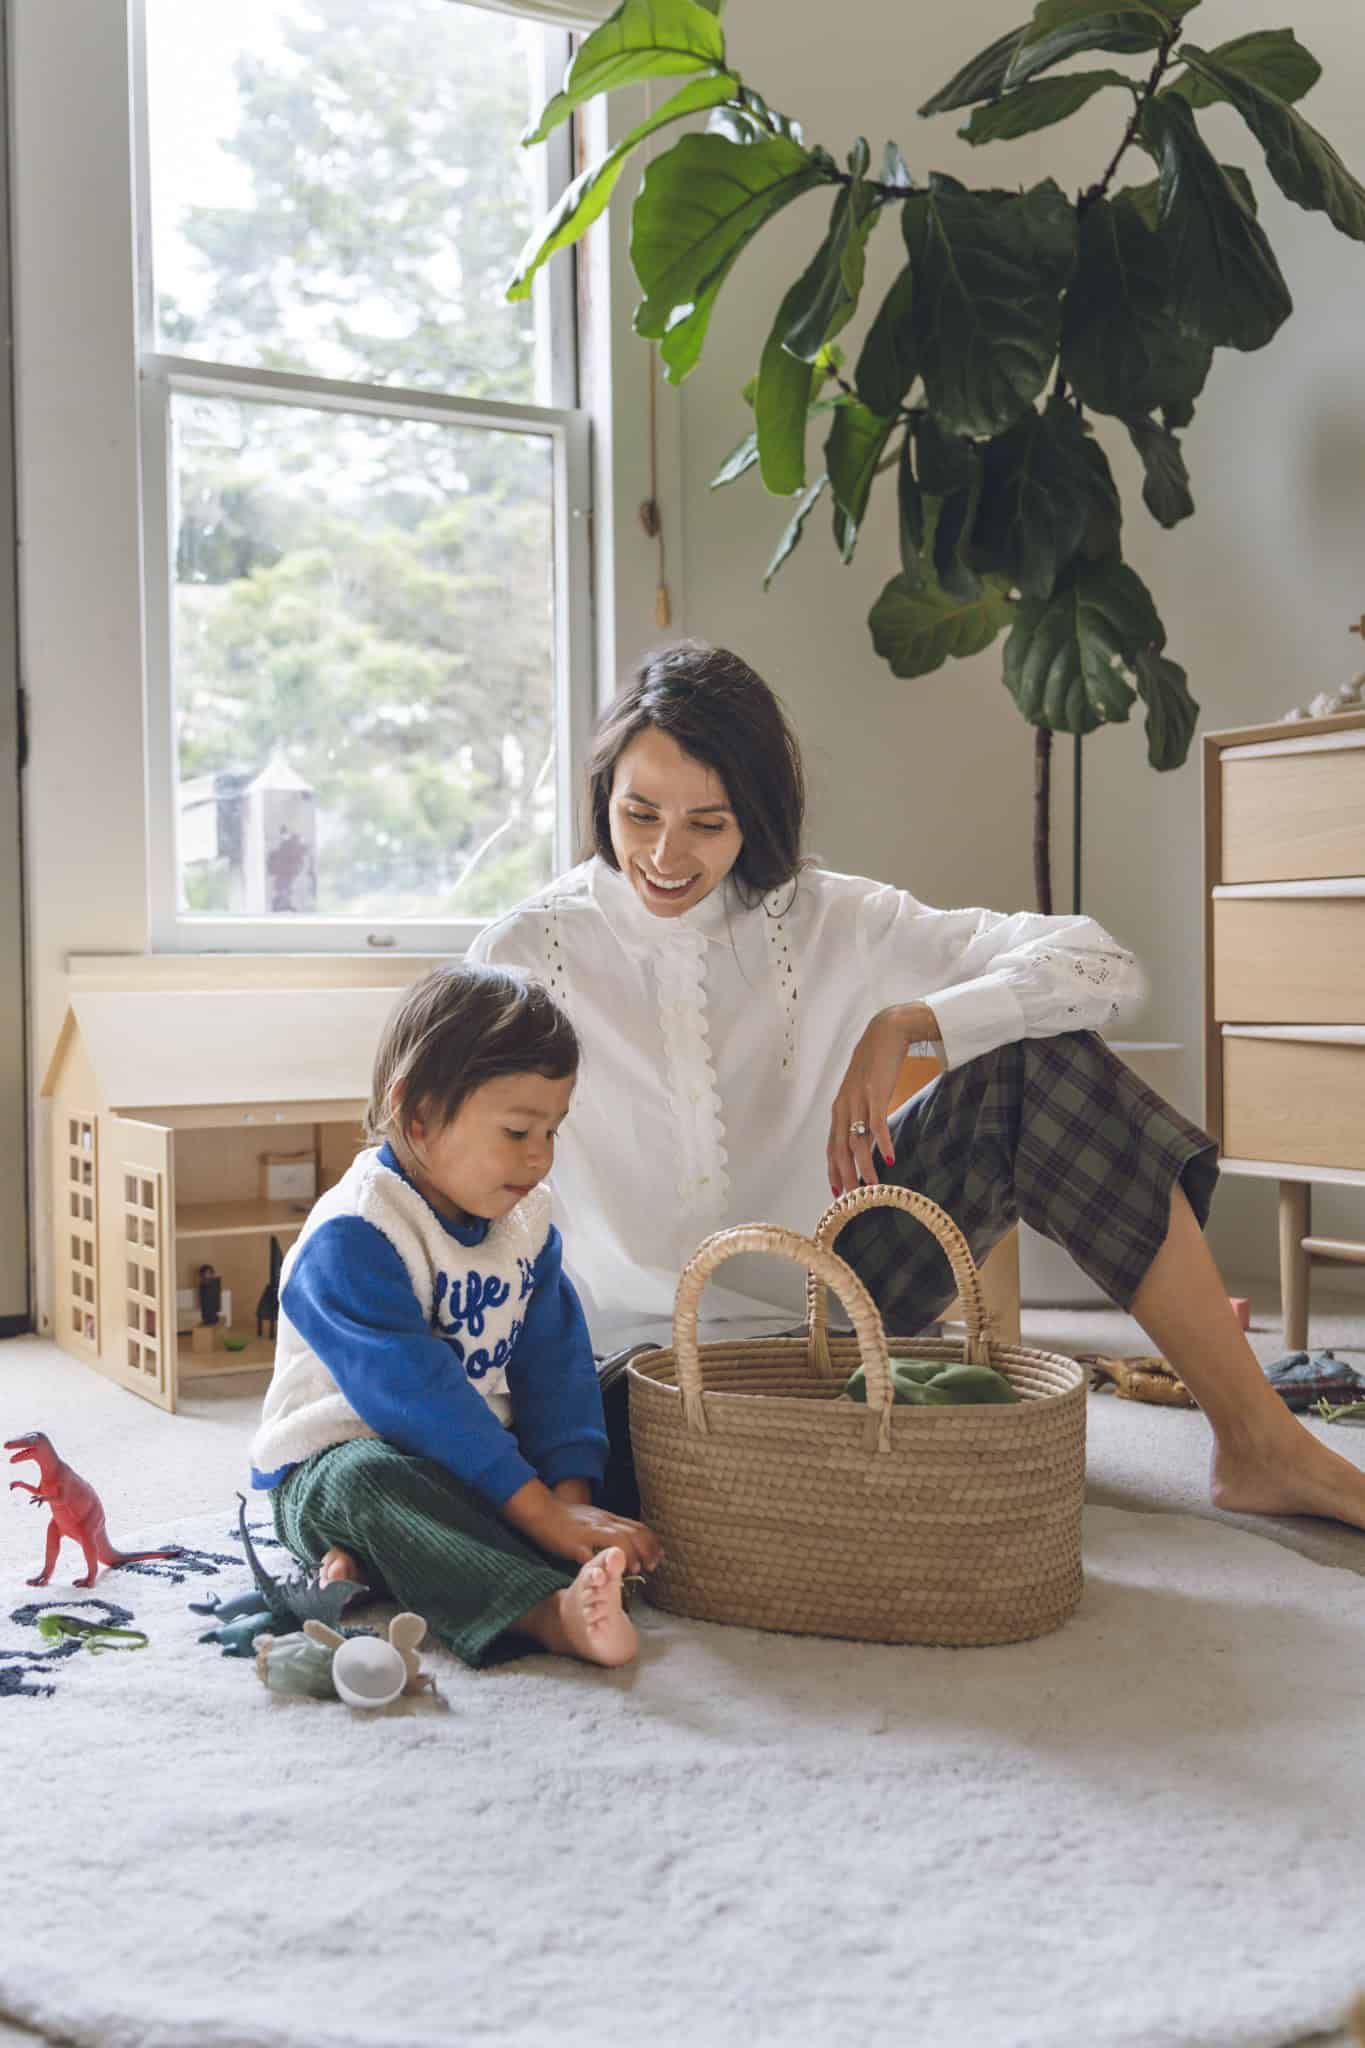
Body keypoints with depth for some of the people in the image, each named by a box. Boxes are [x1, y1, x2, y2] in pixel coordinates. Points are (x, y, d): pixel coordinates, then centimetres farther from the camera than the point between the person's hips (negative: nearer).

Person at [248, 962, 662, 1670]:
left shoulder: (526, 1218, 2)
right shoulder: (350, 1238, -23)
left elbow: (554, 1363, -1)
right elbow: (416, 1395, -30)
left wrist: (571, 1494, -18)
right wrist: (540, 1513, -33)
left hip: (474, 1455, 7)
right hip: (334, 1461, -7)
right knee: (365, 1482, -38)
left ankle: (375, 1561, -27)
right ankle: (550, 1612, -60)